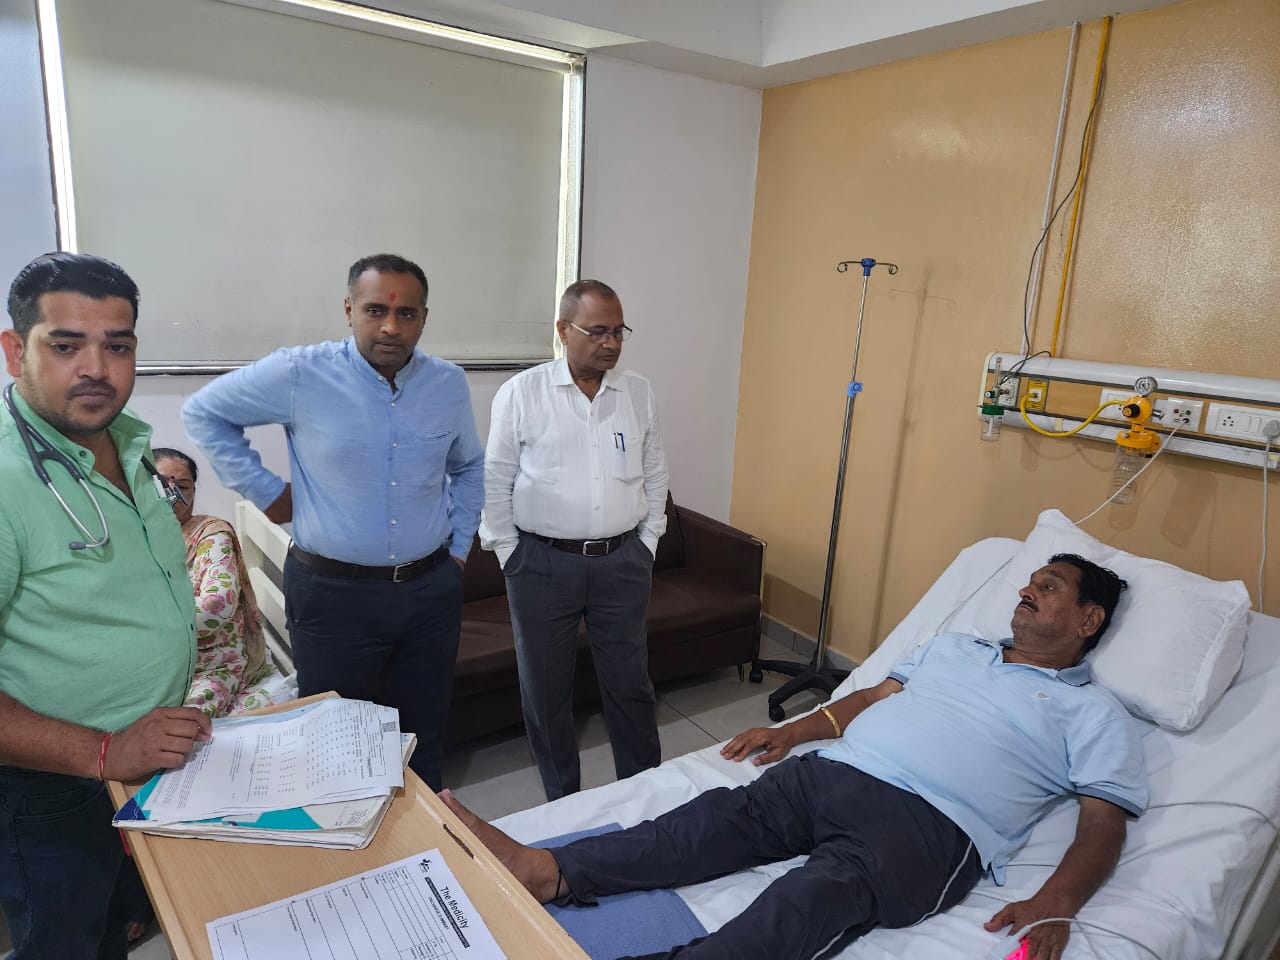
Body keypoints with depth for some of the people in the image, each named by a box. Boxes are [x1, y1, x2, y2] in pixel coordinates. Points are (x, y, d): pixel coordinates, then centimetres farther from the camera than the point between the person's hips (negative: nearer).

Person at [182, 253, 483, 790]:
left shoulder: (449, 384, 1)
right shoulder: (299, 375, -10)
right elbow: (202, 412, 4)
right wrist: (264, 490, -2)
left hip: (431, 591, 3)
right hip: (334, 594, -3)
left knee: (424, 740, 16)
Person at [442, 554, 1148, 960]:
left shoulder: (1093, 713, 14)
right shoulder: (954, 647, 29)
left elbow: (1104, 822, 3)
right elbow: (873, 695, 27)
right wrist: (793, 730, 15)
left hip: (931, 825, -6)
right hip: (836, 771, 6)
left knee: (816, 897, -33)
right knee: (720, 818, -19)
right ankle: (548, 872, -29)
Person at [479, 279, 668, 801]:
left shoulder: (638, 392, 3)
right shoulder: (521, 393, -6)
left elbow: (654, 474, 11)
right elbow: (495, 481, -2)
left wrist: (646, 544, 8)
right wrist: (510, 556, -3)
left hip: (623, 562, 2)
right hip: (543, 563, -2)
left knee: (631, 684, 13)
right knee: (546, 691, 11)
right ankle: (562, 802, 32)